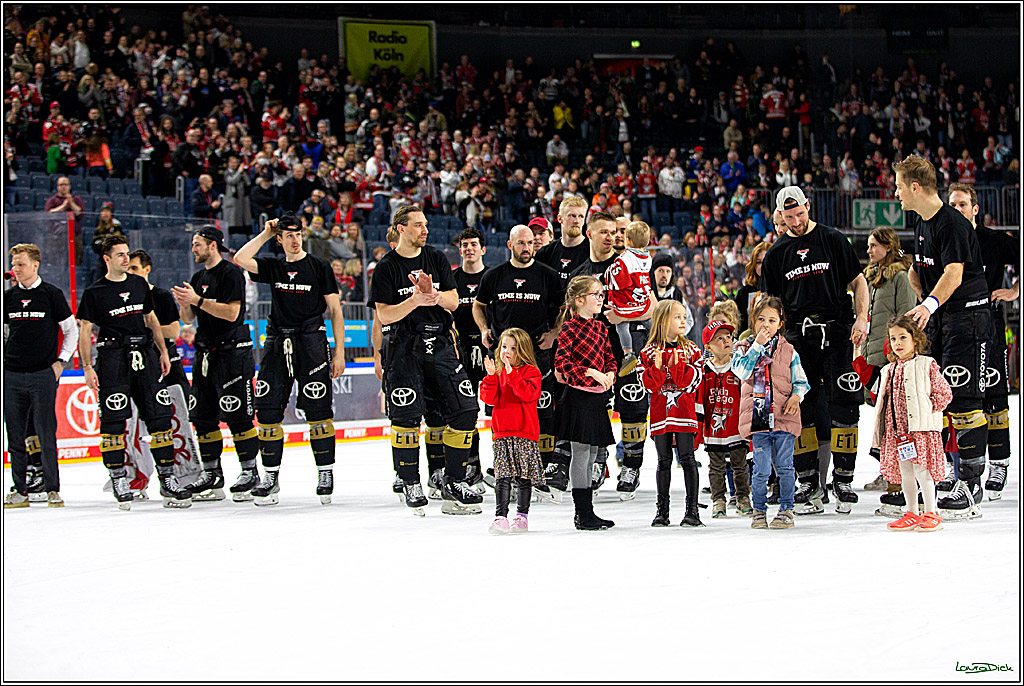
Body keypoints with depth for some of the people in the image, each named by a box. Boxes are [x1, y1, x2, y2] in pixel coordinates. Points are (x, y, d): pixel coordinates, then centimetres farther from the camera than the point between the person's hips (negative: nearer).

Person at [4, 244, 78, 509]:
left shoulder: (51, 294, 0)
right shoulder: (8, 296, 10)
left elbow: (71, 329, 5)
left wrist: (61, 360, -2)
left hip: (43, 374, -4)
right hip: (12, 375, 4)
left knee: (45, 432, -5)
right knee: (15, 434, 4)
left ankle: (52, 489, 1)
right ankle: (20, 490, 9)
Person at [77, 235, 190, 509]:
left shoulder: (140, 284, 14)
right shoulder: (94, 293, 1)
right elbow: (85, 331, 0)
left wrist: (163, 352, 17)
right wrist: (87, 368, -7)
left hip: (144, 355, 4)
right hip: (113, 358, -4)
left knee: (159, 416, 0)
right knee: (114, 420, -8)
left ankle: (168, 479, 4)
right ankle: (118, 479, 0)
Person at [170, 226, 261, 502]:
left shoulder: (230, 273, -9)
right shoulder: (198, 278, 16)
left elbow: (231, 312, -19)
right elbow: (188, 319, 16)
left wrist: (198, 300, -21)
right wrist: (184, 304, -6)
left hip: (232, 352, -9)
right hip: (205, 354, 9)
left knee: (238, 416, -9)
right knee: (202, 415, 7)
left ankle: (250, 472, -4)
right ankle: (212, 475, 13)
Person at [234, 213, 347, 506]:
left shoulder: (319, 267, 3)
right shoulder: (273, 267, 13)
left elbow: (335, 310, 2)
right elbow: (240, 259, -4)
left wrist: (339, 352, -3)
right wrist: (265, 234, 2)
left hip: (311, 341, -4)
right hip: (278, 344, 4)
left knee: (318, 410, -7)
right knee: (267, 410, -1)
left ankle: (325, 473, 1)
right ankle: (270, 477, 6)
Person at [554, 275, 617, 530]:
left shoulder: (600, 328, 13)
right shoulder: (570, 328, -10)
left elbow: (609, 358, 20)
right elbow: (561, 363, -18)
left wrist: (609, 374, -1)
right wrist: (590, 372, -22)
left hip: (598, 396, 8)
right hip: (578, 397, -8)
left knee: (591, 455, 11)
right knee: (581, 454, -5)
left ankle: (587, 512, 18)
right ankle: (583, 513, -2)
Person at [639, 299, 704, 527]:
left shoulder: (690, 350, 4)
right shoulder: (649, 351, 3)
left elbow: (692, 382, -6)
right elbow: (649, 385, -4)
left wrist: (677, 366, -20)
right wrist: (657, 369, -21)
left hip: (684, 412, -1)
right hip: (660, 414, 1)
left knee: (687, 458, -2)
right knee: (664, 461, 6)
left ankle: (692, 510, 2)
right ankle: (662, 510, 12)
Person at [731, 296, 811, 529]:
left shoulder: (788, 350, 9)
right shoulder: (744, 348, 7)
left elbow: (800, 381, 12)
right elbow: (742, 371, -12)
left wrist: (796, 396, -9)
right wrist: (757, 345, -11)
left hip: (784, 417, 1)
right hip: (757, 418, -1)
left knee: (784, 466, 3)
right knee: (761, 469, -2)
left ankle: (786, 510, 12)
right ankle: (759, 511, 11)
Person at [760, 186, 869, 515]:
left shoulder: (833, 240, 4)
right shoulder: (776, 254, 11)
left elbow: (858, 281, 6)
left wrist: (862, 318, -7)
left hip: (836, 331, -2)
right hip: (798, 336, 2)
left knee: (844, 405, -9)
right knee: (799, 409, -3)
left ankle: (843, 481, -1)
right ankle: (809, 483, 4)